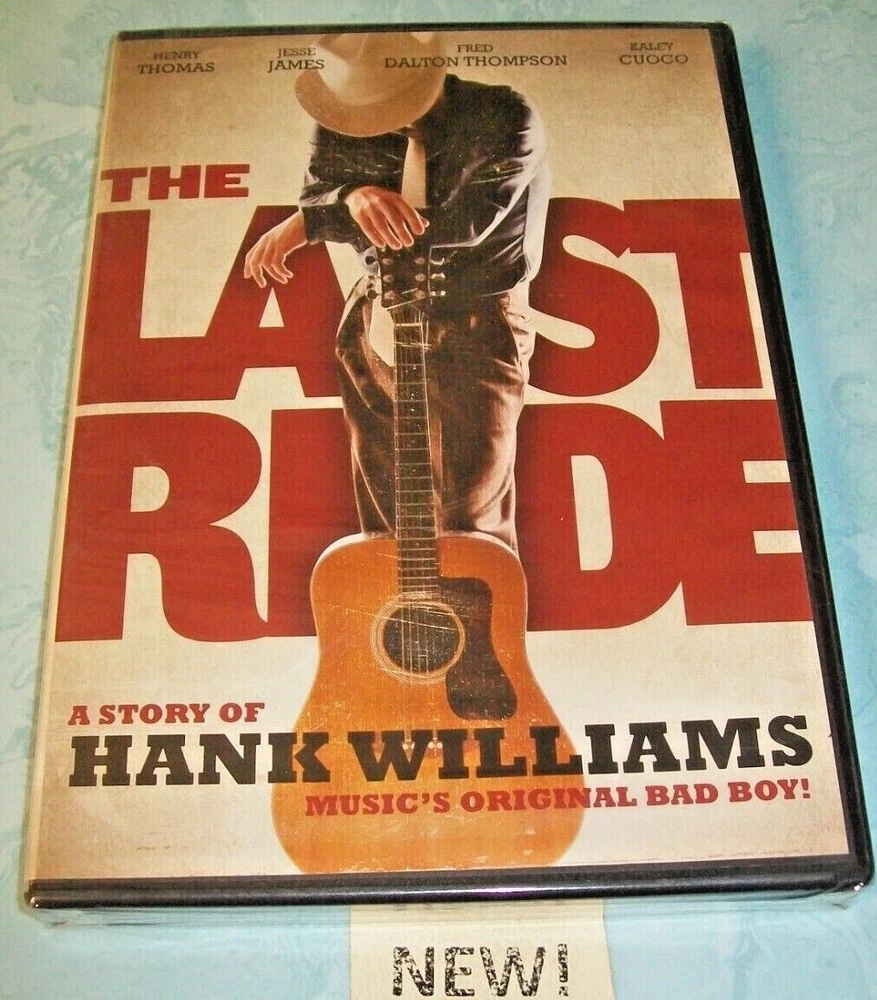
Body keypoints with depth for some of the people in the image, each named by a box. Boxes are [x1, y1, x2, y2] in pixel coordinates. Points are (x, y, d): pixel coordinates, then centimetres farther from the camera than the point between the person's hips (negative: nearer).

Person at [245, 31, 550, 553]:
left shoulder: (507, 121, -17)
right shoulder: (342, 126, 0)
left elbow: (463, 222, -27)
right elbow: (313, 196, -5)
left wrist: (311, 222, -26)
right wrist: (353, 196, -32)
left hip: (480, 329, -5)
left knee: (473, 519, -4)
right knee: (383, 510, 14)